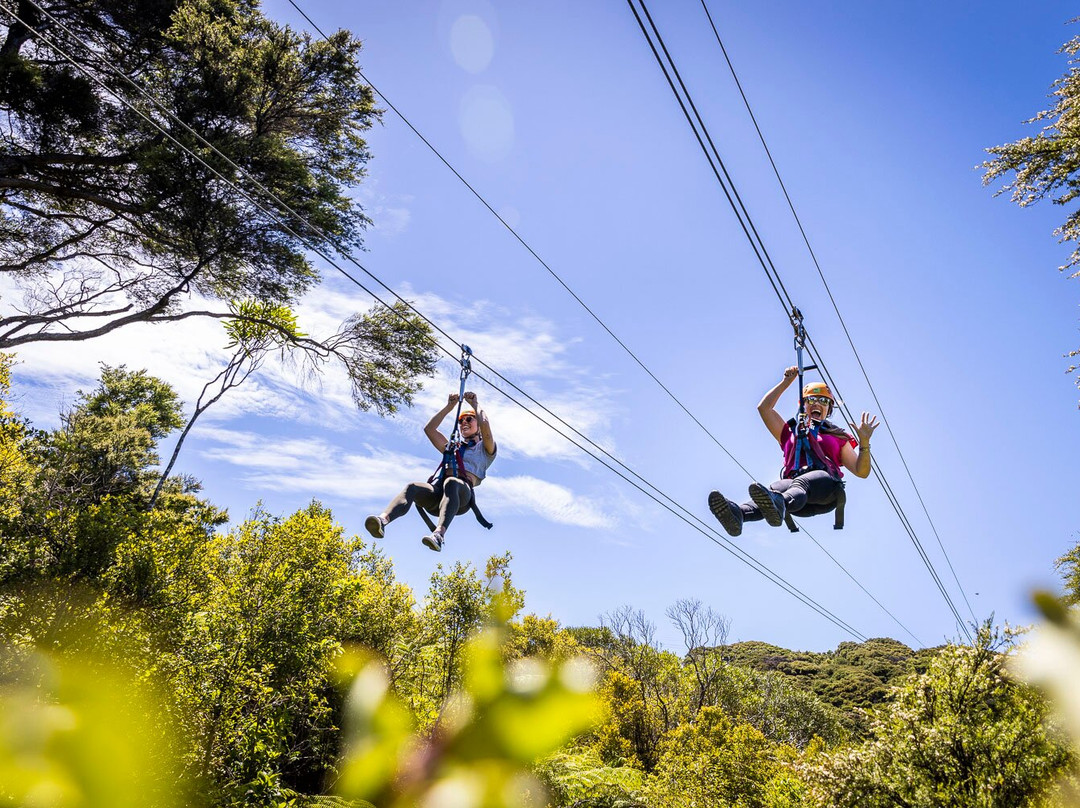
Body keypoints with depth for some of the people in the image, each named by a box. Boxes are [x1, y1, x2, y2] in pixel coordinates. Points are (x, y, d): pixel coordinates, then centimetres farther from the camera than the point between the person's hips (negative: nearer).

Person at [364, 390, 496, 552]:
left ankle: (439, 534, -62)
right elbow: (429, 429, 31)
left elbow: (485, 427, 3)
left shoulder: (485, 449, 24)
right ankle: (383, 520, -55)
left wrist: (475, 405, 18)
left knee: (451, 483, -41)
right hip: (437, 492, 4)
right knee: (412, 487, -29)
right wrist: (449, 407, 31)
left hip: (463, 495, -4)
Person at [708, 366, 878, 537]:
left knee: (801, 483, -39)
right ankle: (738, 514, -67)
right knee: (775, 488, -36)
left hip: (826, 485, -1)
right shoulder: (790, 433, 35)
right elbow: (764, 408, 29)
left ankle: (778, 505, -74)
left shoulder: (838, 438, 31)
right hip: (792, 481, 1)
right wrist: (786, 382, 30)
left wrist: (864, 443, 4)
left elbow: (861, 472, 20)